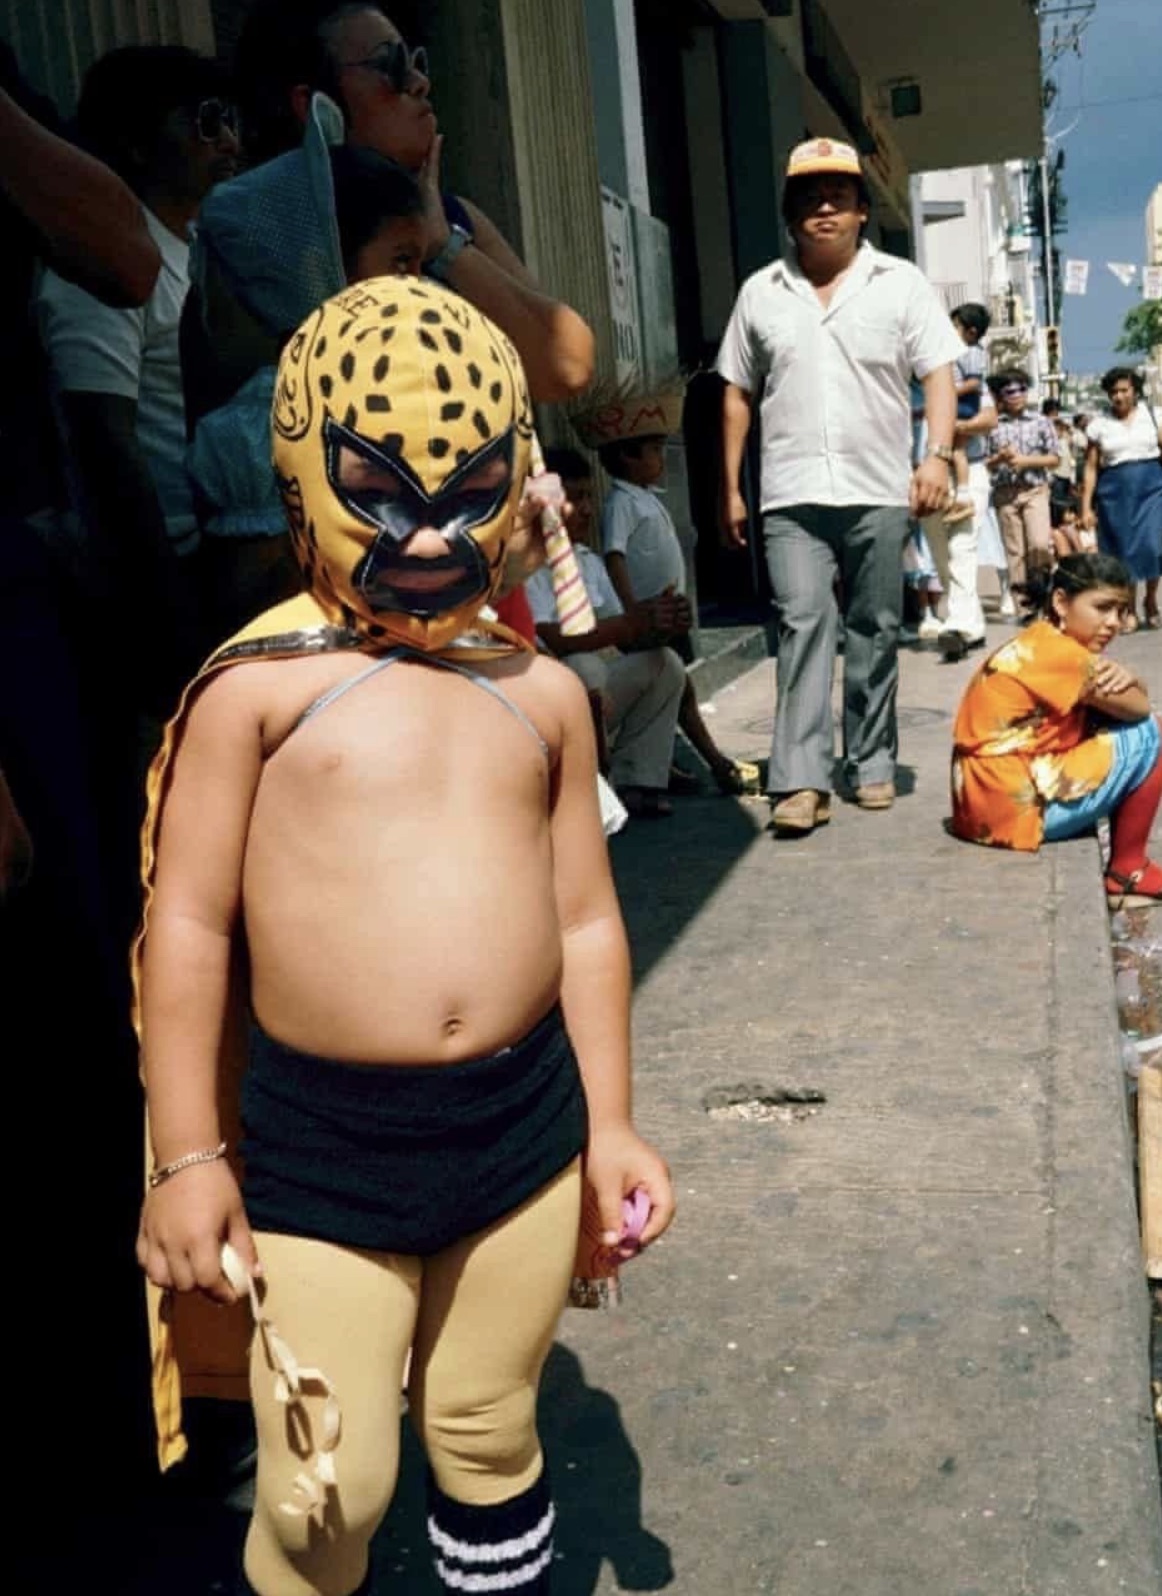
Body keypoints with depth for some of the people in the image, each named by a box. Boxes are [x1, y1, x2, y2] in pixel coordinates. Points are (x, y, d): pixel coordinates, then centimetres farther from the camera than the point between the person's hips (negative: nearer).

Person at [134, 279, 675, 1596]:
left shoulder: (542, 694, 3)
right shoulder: (260, 684, -8)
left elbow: (587, 921, 9)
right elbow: (188, 923, -6)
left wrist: (607, 1125, 10)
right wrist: (187, 1156, -6)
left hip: (525, 1120, 3)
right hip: (323, 1138, -3)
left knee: (489, 1437, 21)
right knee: (325, 1489, 6)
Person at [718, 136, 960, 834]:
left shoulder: (901, 283, 7)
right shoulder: (760, 292, 12)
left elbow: (939, 375, 1)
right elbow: (738, 395, 13)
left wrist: (939, 454, -15)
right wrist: (731, 489, 9)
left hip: (879, 493, 0)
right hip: (792, 496, 0)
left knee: (874, 632, 6)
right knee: (803, 626, -10)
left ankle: (872, 763, 17)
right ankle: (801, 781, -13)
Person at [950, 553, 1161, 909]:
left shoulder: (1039, 644, 13)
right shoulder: (1057, 652, -17)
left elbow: (1128, 697, 12)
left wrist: (1122, 678, -11)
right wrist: (1122, 679, 7)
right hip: (1016, 806, -10)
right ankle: (1128, 873, 5)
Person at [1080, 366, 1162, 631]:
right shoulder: (1099, 425, 6)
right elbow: (1091, 468, 5)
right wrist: (1086, 507, 0)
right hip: (1115, 492, 1)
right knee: (1123, 550, 2)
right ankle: (1129, 610, 14)